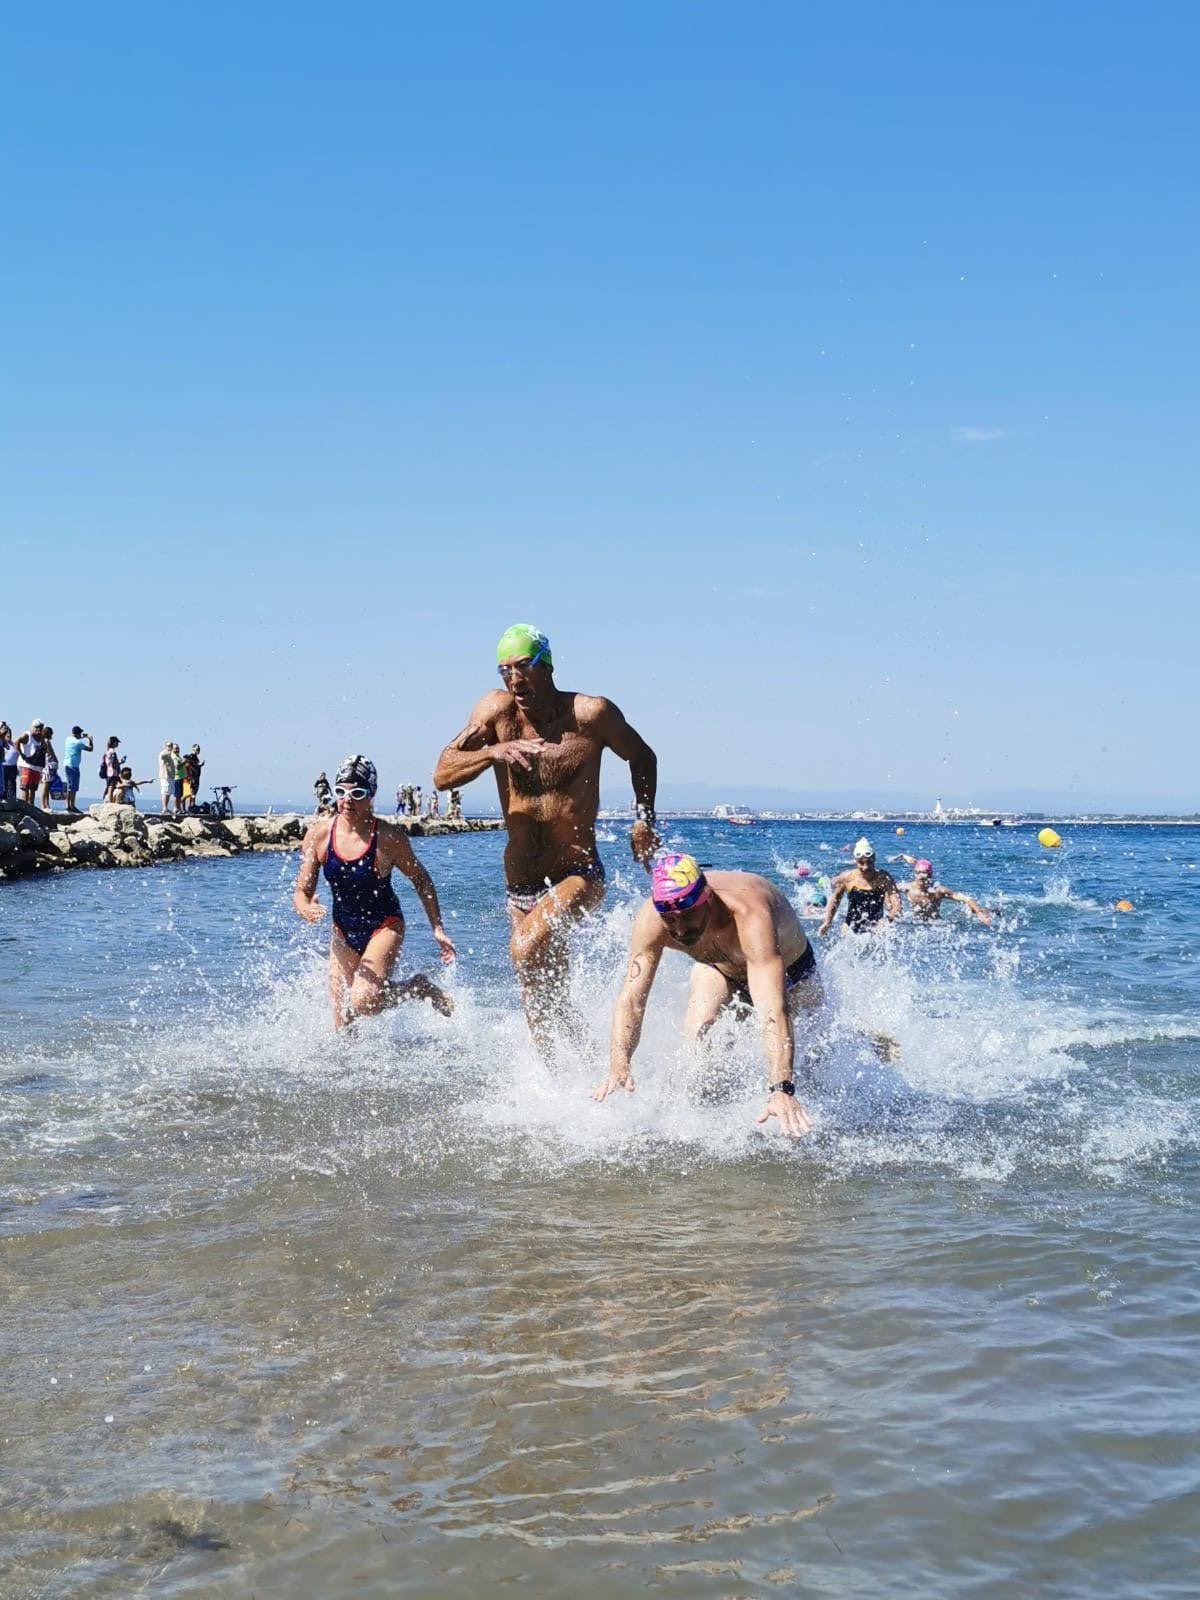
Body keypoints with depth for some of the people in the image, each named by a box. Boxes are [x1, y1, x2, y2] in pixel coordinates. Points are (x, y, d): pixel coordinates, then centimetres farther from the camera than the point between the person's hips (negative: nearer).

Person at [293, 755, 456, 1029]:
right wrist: (306, 909, -30)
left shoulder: (389, 837, -19)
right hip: (344, 932, 4)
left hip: (384, 926, -4)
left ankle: (420, 987, 4)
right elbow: (302, 891, -7)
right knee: (342, 1027, 3)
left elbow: (421, 881, -3)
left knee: (362, 1004, -25)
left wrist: (438, 929, -5)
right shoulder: (319, 833, -12)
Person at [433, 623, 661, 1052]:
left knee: (528, 950, -29)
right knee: (545, 1004, 10)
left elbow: (642, 757, 9)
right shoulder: (496, 710, -4)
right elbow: (442, 775, -11)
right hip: (520, 884, 4)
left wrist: (644, 819, -4)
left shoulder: (591, 713, -9)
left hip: (578, 876, -4)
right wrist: (493, 752, -28)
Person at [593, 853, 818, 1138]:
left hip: (788, 968, -2)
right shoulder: (650, 921, -36)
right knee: (696, 1032, -21)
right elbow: (631, 1000, -36)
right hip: (718, 966, 2)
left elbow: (775, 1011, -57)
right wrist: (619, 1067, -54)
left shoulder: (749, 917, -49)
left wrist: (781, 1090, -69)